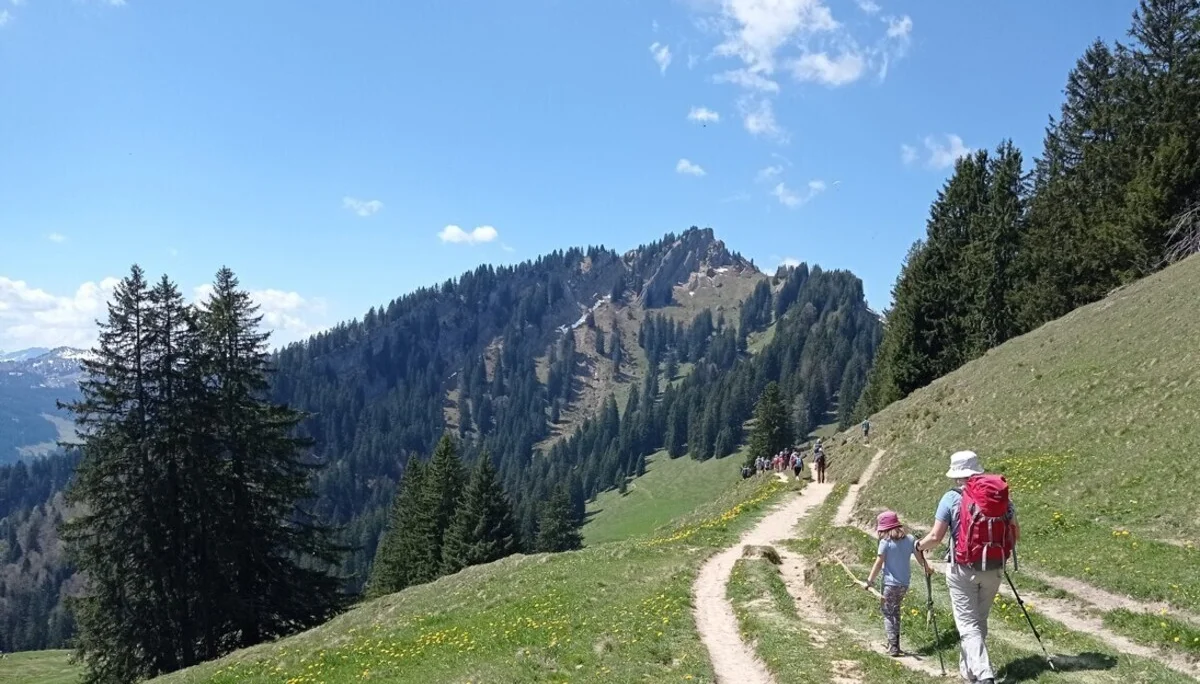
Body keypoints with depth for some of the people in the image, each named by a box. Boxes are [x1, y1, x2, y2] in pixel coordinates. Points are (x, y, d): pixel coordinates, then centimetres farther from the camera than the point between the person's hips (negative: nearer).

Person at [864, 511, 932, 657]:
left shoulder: (885, 542, -11)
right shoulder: (910, 539, 3)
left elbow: (878, 564, -11)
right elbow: (919, 556, 10)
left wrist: (869, 581, -5)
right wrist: (927, 568, 27)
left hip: (890, 583, -6)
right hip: (904, 584, 6)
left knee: (887, 613, 3)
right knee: (895, 612, 20)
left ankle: (893, 646, -5)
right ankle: (894, 643, 26)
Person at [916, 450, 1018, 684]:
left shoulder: (951, 498, -9)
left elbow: (936, 537, -12)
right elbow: (1015, 533, 5)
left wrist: (919, 546, 8)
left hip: (963, 570, -4)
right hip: (994, 569, 4)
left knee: (968, 624, 1)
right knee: (980, 621, 19)